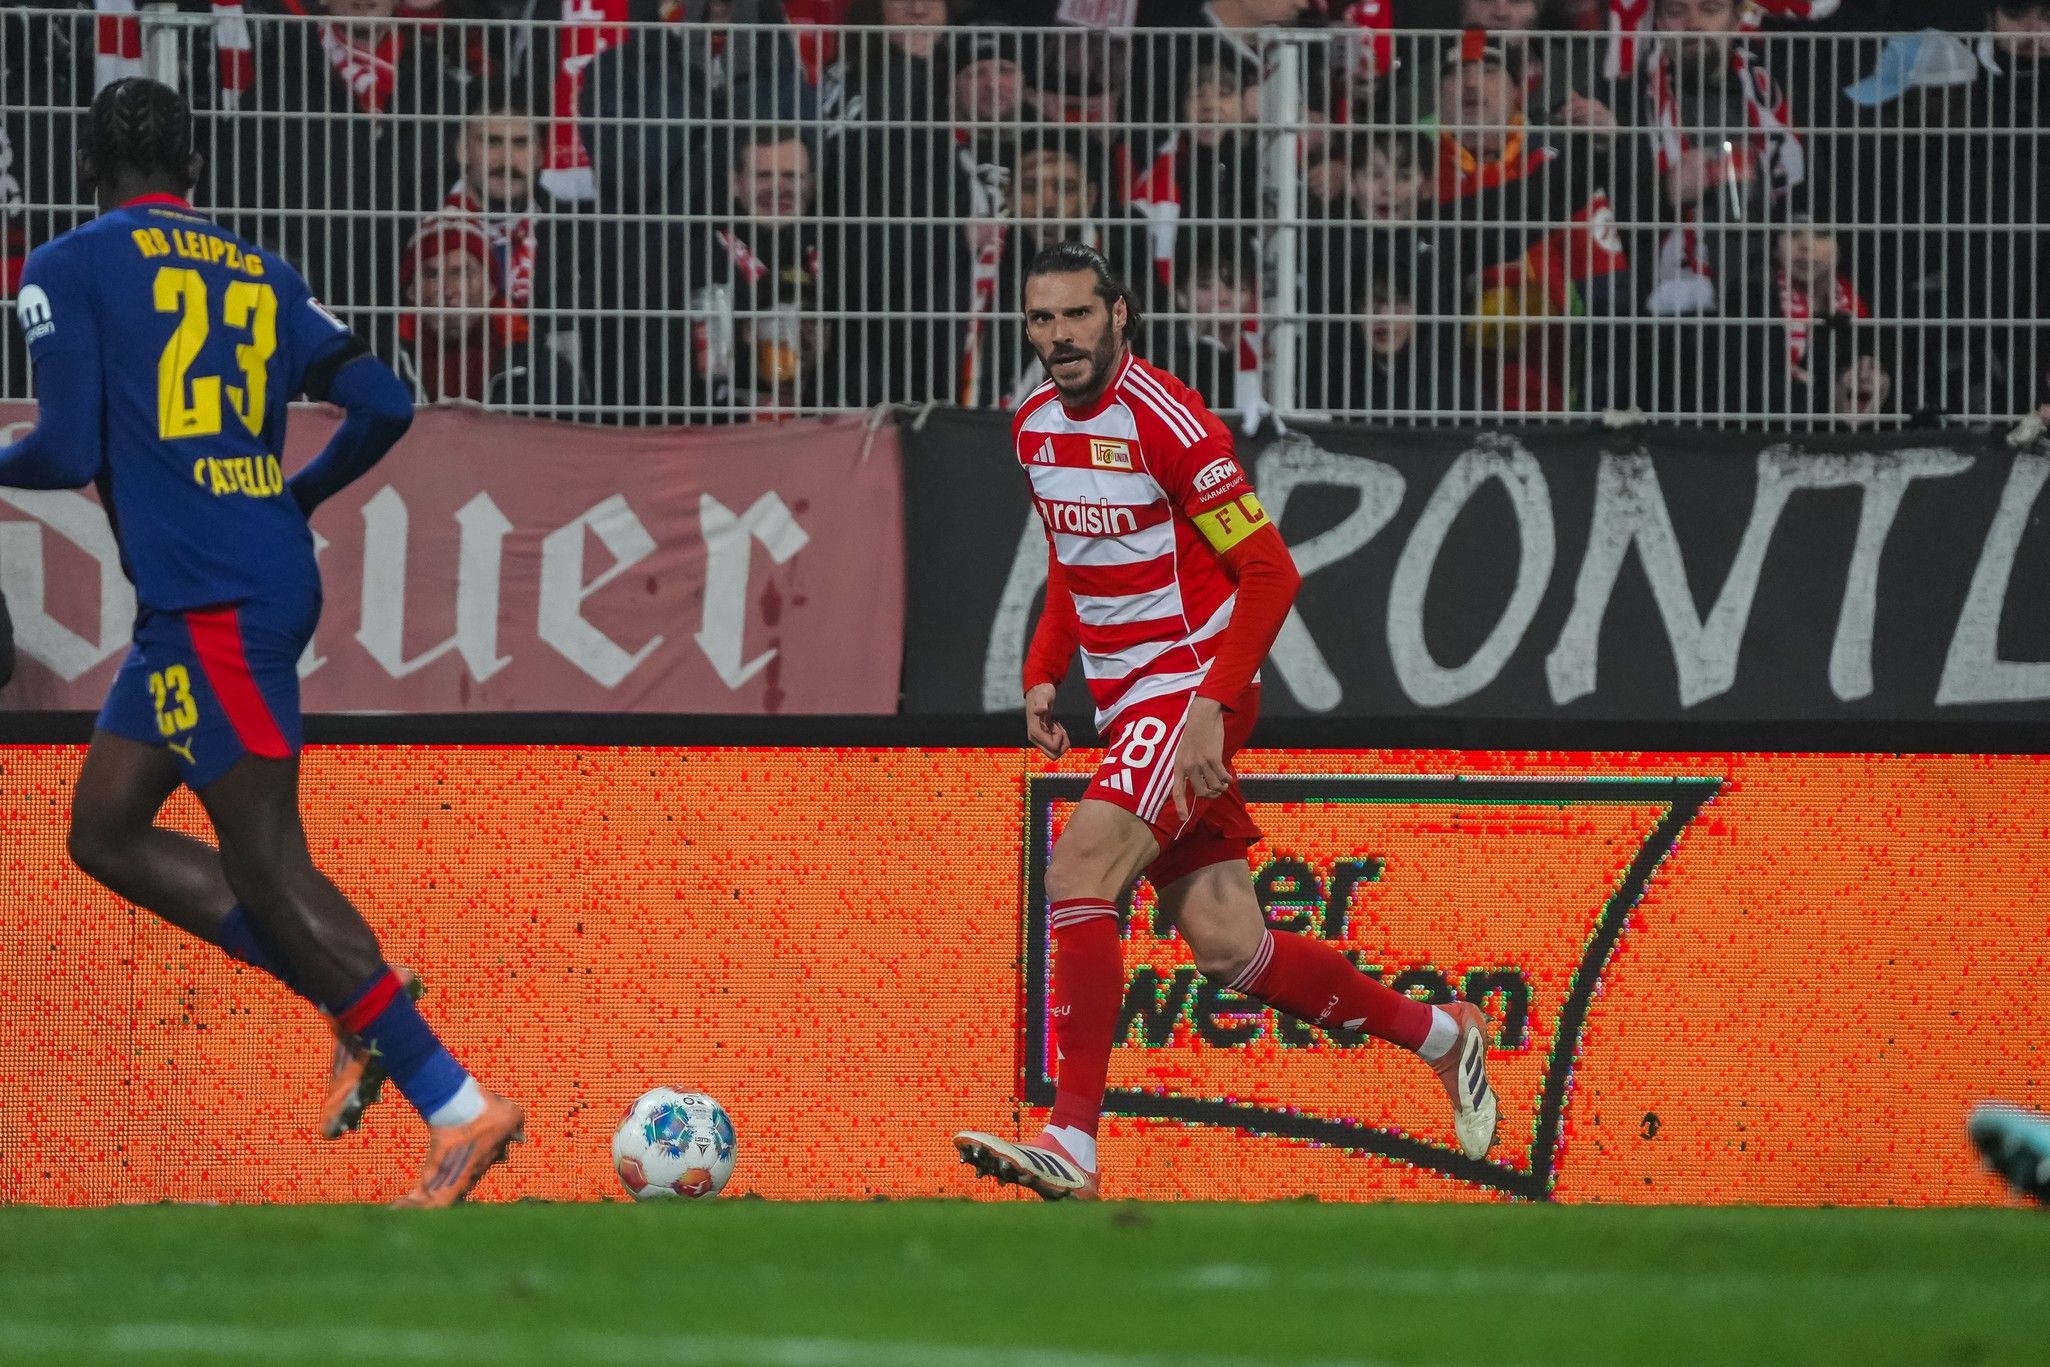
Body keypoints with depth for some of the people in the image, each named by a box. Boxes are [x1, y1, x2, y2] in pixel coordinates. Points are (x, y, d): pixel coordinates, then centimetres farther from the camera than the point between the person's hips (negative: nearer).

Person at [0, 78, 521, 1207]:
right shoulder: (258, 275, 15)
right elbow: (382, 405, 10)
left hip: (208, 601, -8)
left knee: (265, 863, -8)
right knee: (104, 830, 16)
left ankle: (459, 1105, -14)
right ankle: (362, 1009, 10)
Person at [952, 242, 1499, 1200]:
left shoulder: (1167, 422, -16)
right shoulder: (1035, 428, 9)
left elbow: (1269, 573, -15)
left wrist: (1212, 706, -23)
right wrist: (1043, 674, 10)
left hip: (1191, 689, -8)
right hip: (1126, 706, 8)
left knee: (1077, 872, -25)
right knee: (1226, 948, 5)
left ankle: (1073, 1144, -27)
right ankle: (1442, 1036, 25)